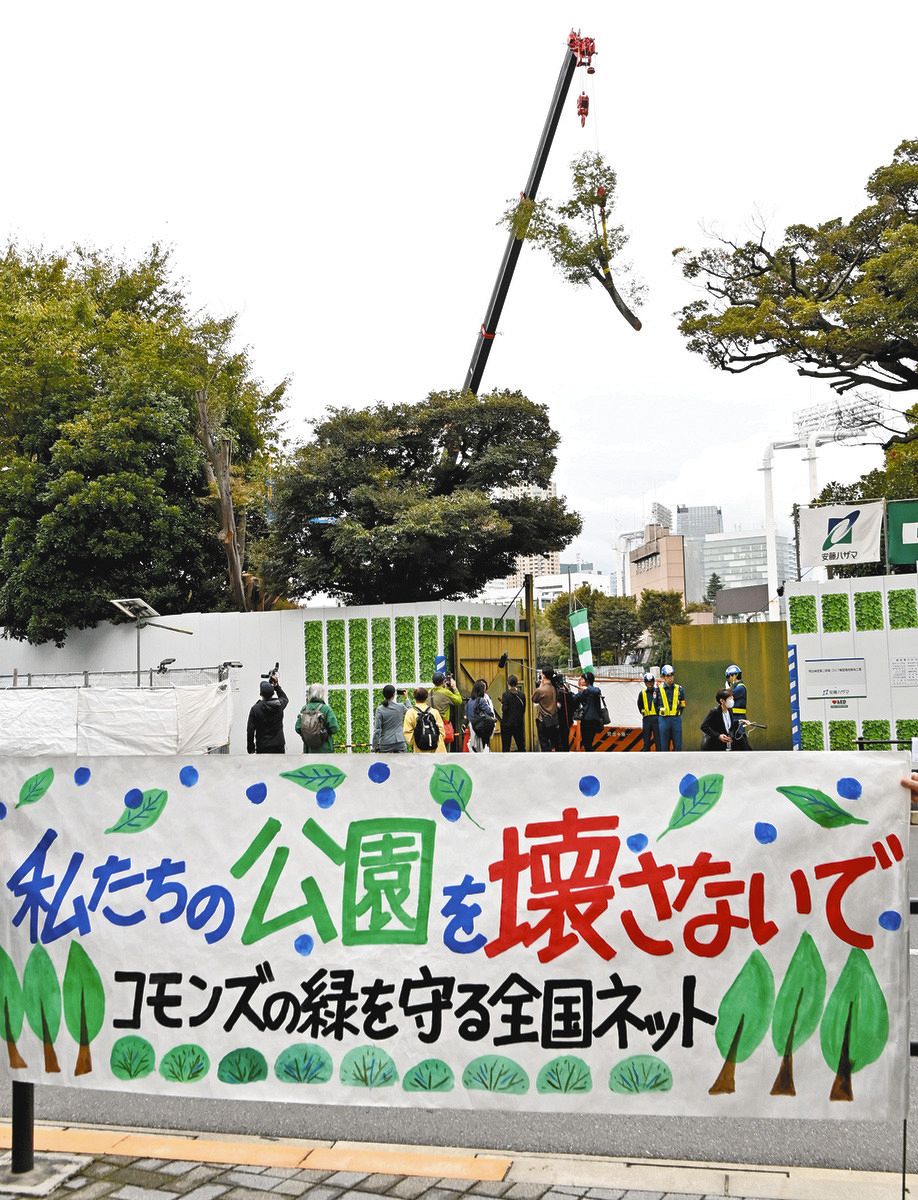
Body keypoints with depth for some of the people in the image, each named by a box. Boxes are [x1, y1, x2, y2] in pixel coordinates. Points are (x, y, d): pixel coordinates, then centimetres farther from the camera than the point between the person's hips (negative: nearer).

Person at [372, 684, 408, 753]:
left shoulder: (379, 710, -5)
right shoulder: (401, 707, -1)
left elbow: (377, 730, -6)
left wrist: (375, 747, -1)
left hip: (386, 744, -1)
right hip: (400, 743, 1)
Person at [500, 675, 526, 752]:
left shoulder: (506, 694, -12)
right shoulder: (521, 695, 2)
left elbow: (504, 709, -16)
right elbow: (523, 710, 8)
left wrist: (502, 704, 2)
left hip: (507, 723, -4)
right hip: (519, 723, 4)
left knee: (506, 746, 0)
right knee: (521, 745, 14)